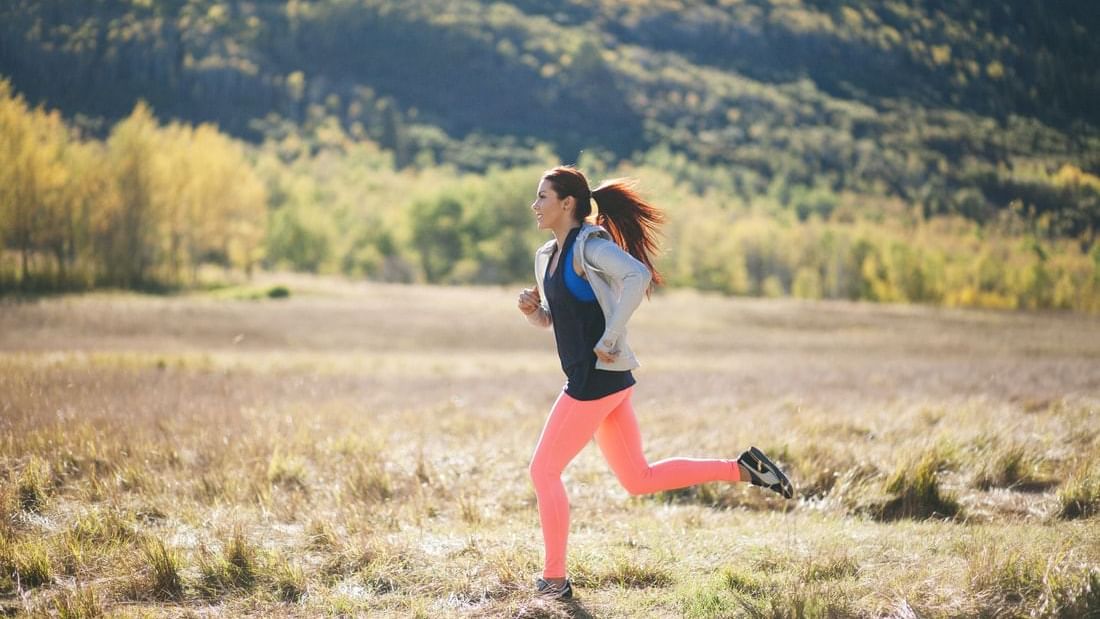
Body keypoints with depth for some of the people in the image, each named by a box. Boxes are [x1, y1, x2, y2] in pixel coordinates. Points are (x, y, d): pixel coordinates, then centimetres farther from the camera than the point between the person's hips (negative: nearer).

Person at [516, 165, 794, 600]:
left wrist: (609, 339, -27)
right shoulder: (546, 256, 14)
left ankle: (555, 580, 9)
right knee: (638, 480, 14)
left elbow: (638, 275, -31)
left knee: (543, 471, 0)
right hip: (605, 382, 10)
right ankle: (743, 469, 14)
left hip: (597, 379, -10)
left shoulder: (589, 243, -13)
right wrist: (530, 308, 2)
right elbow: (549, 319, 25)